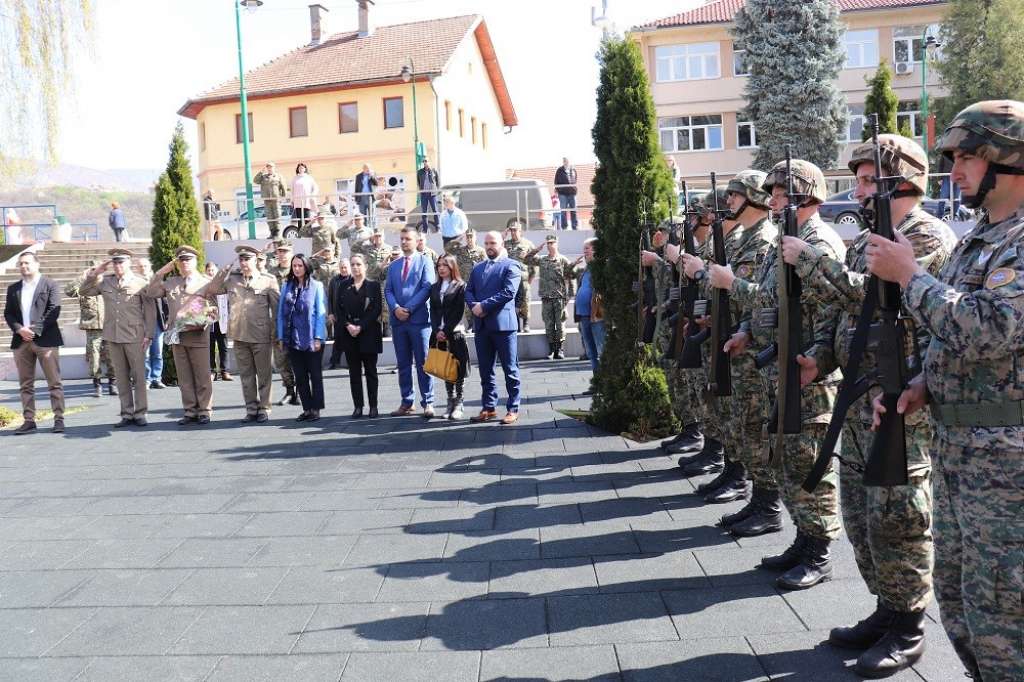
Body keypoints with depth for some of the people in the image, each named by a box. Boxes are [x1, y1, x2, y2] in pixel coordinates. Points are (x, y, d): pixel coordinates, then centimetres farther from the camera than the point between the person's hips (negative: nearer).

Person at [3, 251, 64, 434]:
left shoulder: (50, 285, 3)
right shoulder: (13, 289, 17)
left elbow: (54, 311, -5)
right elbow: (8, 314, 11)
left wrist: (35, 330, -13)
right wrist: (20, 329, -7)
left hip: (45, 339, -4)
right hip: (21, 341, 5)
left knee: (54, 382, -4)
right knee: (26, 384, 6)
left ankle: (59, 419, 0)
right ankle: (29, 421, 10)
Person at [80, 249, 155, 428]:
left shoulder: (141, 282, 0)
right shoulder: (105, 281, 10)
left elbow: (150, 311, -1)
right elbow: (85, 291, 16)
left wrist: (148, 335, -6)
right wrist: (94, 273, 2)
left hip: (135, 337, -4)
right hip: (113, 336, 4)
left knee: (139, 376, 0)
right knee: (121, 377, 8)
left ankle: (140, 414, 7)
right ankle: (127, 414, 14)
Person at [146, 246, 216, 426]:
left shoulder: (205, 282, 4)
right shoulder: (170, 282, 14)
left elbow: (213, 307, 3)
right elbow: (150, 293, 10)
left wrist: (205, 321, -14)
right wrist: (160, 273, 5)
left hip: (198, 334, -4)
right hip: (176, 335, 4)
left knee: (202, 375, -2)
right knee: (184, 377, 7)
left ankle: (204, 411, 6)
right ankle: (190, 411, 13)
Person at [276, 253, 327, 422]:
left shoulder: (316, 286, -4)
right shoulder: (286, 286, 7)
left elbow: (321, 313, -6)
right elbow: (281, 312, 7)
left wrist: (318, 338, -12)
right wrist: (281, 336, 0)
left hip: (311, 338, -4)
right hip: (293, 338, 4)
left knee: (315, 375, 5)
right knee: (300, 376, 9)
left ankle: (316, 409, 12)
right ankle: (307, 408, 17)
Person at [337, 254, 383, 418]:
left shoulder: (373, 285, 3)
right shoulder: (344, 286, 11)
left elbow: (377, 309, -5)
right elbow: (339, 309, 6)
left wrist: (360, 326, -13)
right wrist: (348, 325, -10)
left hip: (368, 334, -3)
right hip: (349, 335, 3)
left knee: (370, 371, 3)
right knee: (354, 372, 4)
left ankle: (373, 406, 7)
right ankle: (358, 406, 9)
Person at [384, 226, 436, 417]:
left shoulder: (425, 261, 4)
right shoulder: (393, 266, 18)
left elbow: (427, 287, -7)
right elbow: (388, 290, 11)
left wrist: (409, 309, -13)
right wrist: (395, 308, -9)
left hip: (418, 318, -5)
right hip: (398, 320, 5)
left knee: (423, 363, -3)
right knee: (403, 364, 8)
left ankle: (428, 403, 1)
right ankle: (407, 403, 14)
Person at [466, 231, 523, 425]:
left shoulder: (511, 266, -1)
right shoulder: (477, 268, 20)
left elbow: (508, 292, -13)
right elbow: (468, 291, 12)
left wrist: (484, 306, -14)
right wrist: (474, 306, -9)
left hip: (503, 323, -6)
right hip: (481, 325, 6)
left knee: (510, 370, 0)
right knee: (485, 370, 10)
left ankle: (513, 409, 7)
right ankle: (488, 408, 18)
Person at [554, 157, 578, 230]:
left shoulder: (573, 169, 10)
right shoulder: (559, 170, 1)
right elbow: (556, 182, 4)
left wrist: (574, 187, 15)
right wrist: (557, 190, -2)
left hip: (572, 193, 3)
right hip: (562, 193, -3)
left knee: (573, 211, 5)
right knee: (563, 211, 0)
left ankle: (575, 226, 11)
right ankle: (564, 227, 6)